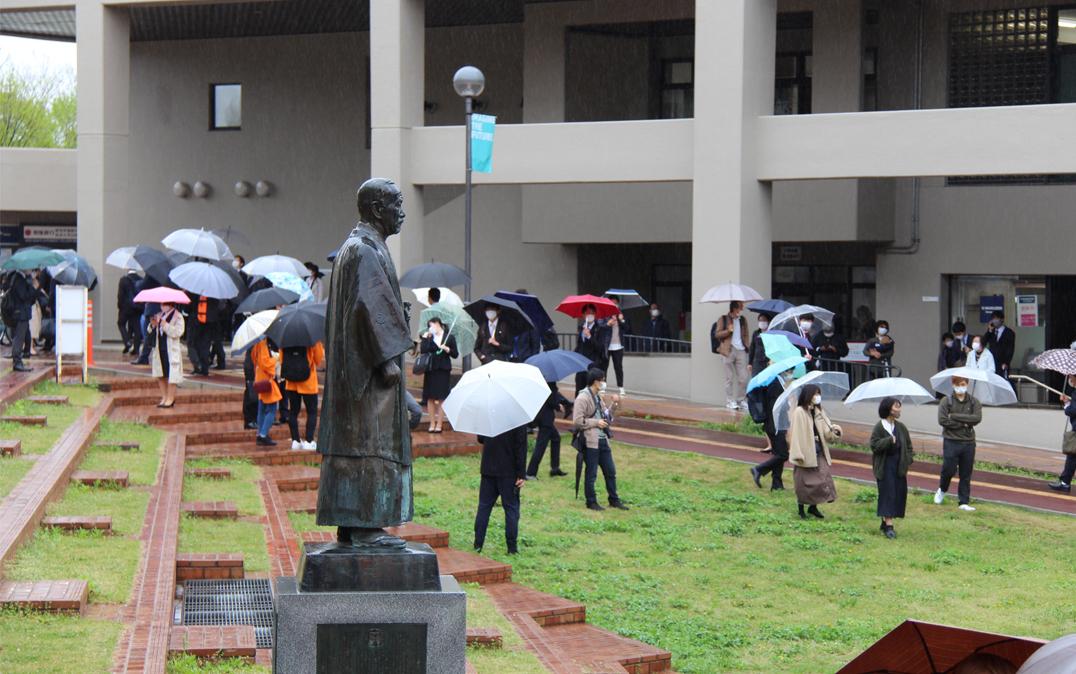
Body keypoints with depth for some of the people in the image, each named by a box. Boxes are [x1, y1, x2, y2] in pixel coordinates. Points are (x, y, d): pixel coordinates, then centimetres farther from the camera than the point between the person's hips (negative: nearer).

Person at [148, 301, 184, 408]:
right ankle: (164, 397, 20)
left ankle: (170, 399, 4)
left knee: (170, 375, -4)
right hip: (159, 349, 7)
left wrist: (165, 325, -24)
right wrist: (153, 325, -4)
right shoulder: (159, 315, 14)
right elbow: (151, 331, 17)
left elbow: (178, 332, -19)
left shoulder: (177, 316, -7)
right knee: (160, 375, 9)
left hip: (171, 350, -7)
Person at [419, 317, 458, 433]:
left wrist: (447, 349, -12)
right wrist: (424, 338, -5)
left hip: (443, 371, -3)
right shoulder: (429, 338, 9)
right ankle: (432, 424, 10)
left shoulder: (449, 338, 3)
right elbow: (423, 351, -5)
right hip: (430, 370, 3)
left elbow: (455, 354, 3)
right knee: (430, 398, 3)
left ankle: (439, 424, 2)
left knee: (441, 399, -2)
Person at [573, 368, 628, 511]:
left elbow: (606, 415, 24)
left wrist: (613, 405, 8)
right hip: (591, 442, -8)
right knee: (591, 474, 2)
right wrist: (596, 423, -16)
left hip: (603, 440, 8)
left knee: (610, 471, 13)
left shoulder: (599, 397, 14)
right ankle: (591, 502, 13)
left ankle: (614, 499, 24)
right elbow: (577, 421, -18)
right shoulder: (583, 398, -13)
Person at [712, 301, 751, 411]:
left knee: (743, 378, -1)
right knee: (730, 378, 0)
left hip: (741, 350, 4)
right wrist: (728, 331, -15)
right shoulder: (723, 319, 5)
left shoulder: (743, 320, 18)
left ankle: (741, 400, 9)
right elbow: (717, 334, 0)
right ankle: (730, 401, 5)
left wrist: (747, 347, 11)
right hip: (729, 350, -4)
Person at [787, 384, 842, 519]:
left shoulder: (819, 412, 10)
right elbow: (796, 434, -15)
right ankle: (801, 508, 18)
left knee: (822, 479, 4)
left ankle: (813, 507, 20)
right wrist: (798, 454, -20)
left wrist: (833, 429, -16)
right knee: (804, 482, 2)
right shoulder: (799, 412, -11)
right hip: (805, 453, -6)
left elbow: (826, 433, 8)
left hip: (819, 453, 6)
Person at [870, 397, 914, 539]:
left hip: (899, 466, 6)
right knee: (888, 494, -10)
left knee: (899, 493, 5)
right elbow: (874, 445, -15)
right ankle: (888, 525, -13)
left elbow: (908, 446, 14)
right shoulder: (879, 427, -8)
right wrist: (890, 440, -24)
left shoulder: (901, 427, 9)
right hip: (885, 466, -6)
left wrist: (907, 463, 3)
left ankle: (885, 521, 19)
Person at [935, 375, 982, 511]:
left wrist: (954, 416, -13)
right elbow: (942, 420, -12)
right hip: (951, 442, -2)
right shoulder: (946, 401, 0)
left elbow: (977, 418, -10)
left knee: (966, 473, 4)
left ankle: (964, 502, 11)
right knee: (949, 469, -6)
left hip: (968, 442, 2)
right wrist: (964, 423, -11)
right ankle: (942, 490, 23)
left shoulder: (973, 401, 7)